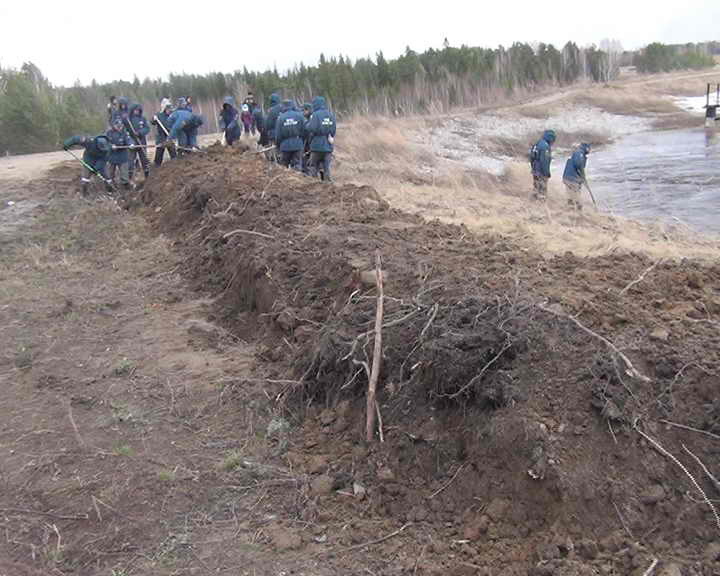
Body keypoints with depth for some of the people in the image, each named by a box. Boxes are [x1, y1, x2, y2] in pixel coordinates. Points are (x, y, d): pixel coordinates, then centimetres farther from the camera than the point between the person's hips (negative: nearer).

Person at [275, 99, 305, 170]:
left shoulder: (281, 117, -3)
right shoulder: (299, 115, -2)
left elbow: (278, 135, -1)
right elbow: (304, 131, 0)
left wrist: (278, 146, 12)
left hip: (285, 146, 0)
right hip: (297, 145, 0)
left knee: (283, 166, 12)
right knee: (297, 165, 3)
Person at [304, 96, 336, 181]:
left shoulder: (316, 114, -11)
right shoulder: (331, 115, 7)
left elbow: (312, 128, -18)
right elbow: (334, 129, 8)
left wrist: (307, 125, 0)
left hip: (317, 145, -5)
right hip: (328, 146, 5)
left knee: (314, 166, 7)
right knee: (326, 167, 8)